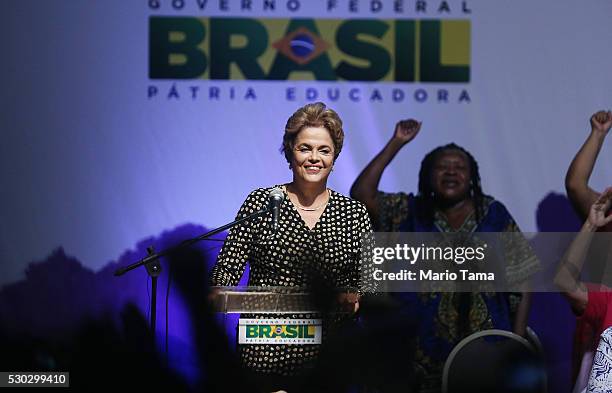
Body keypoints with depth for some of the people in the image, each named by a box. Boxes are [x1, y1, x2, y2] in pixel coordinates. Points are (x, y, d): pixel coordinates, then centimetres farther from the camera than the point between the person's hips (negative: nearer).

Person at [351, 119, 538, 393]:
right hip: (424, 352, 0)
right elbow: (361, 193, -9)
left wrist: (519, 339, -4)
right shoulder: (409, 212, 5)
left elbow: (522, 279, 3)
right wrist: (396, 144, -8)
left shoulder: (493, 215, 3)